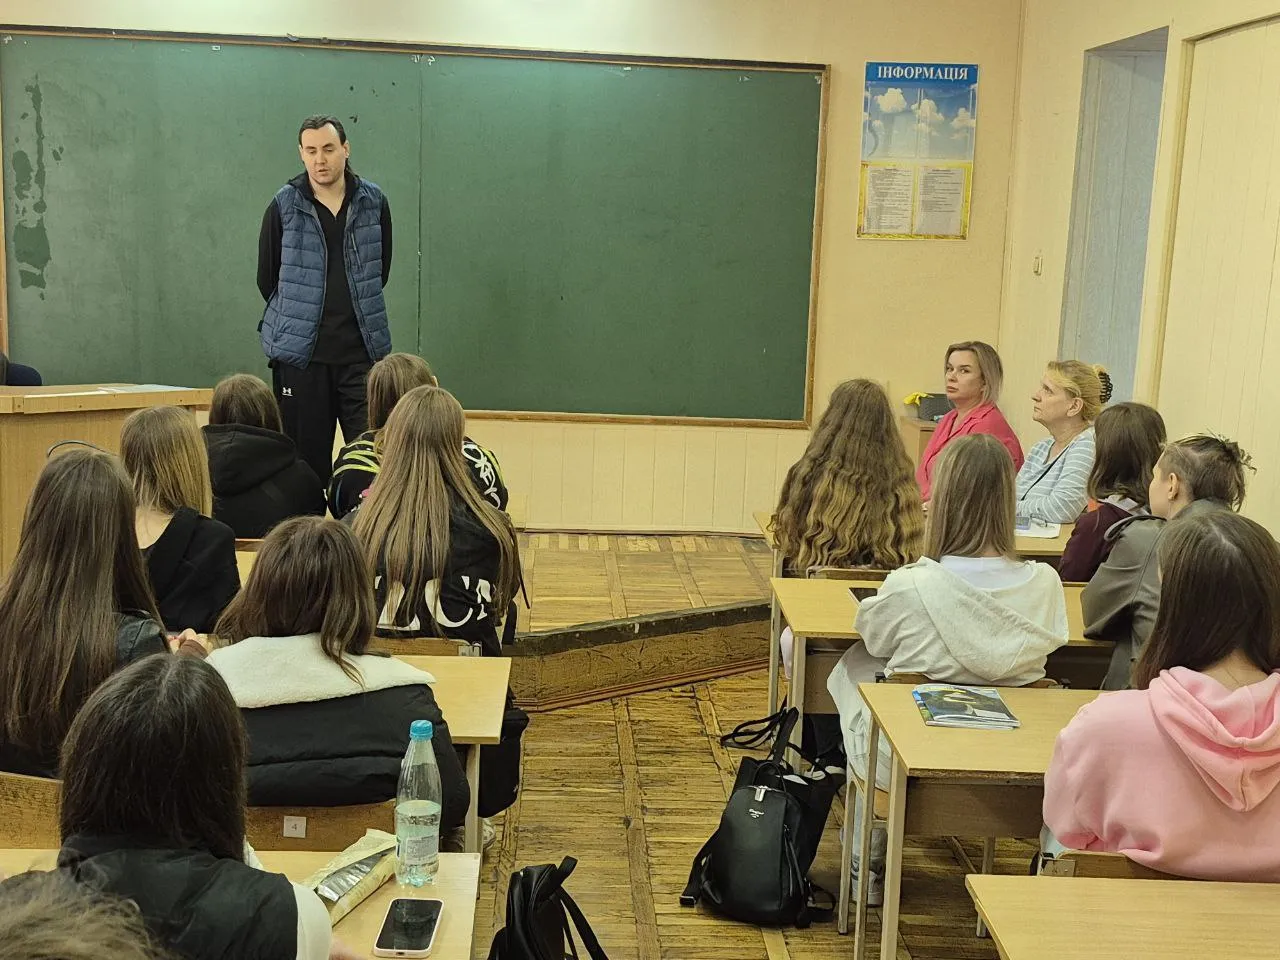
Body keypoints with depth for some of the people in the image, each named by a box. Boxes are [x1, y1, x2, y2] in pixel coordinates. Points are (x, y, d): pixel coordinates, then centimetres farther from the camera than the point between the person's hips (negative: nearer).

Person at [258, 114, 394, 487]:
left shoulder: (373, 202, 4)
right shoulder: (283, 207, 0)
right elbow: (267, 279, 8)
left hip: (362, 349, 1)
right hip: (300, 353, -1)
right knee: (306, 459, 3)